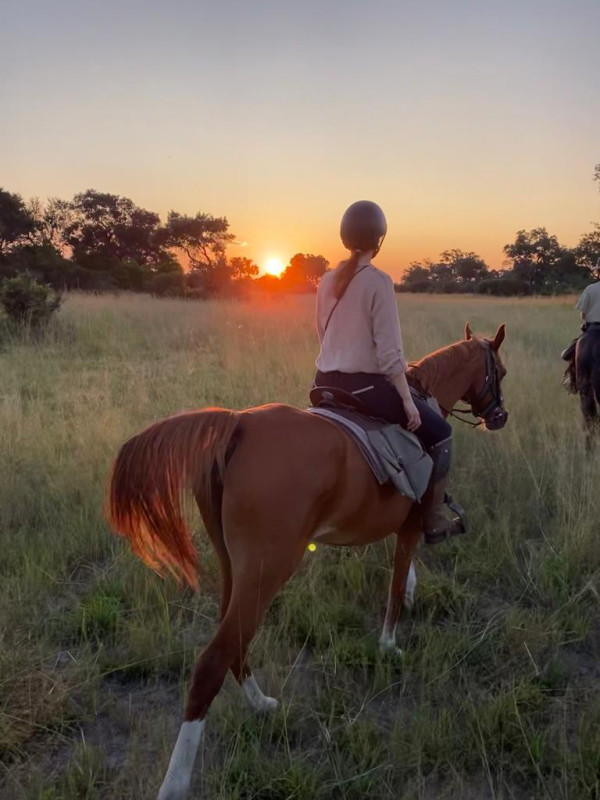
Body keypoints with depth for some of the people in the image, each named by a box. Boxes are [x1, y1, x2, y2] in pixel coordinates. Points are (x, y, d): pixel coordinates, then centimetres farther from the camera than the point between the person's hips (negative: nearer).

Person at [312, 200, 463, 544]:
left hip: (326, 384, 7)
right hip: (365, 385, -7)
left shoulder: (327, 281, 6)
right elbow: (389, 351, -16)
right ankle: (435, 520, 11)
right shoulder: (379, 281, -14)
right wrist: (407, 400, -11)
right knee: (439, 431, 10)